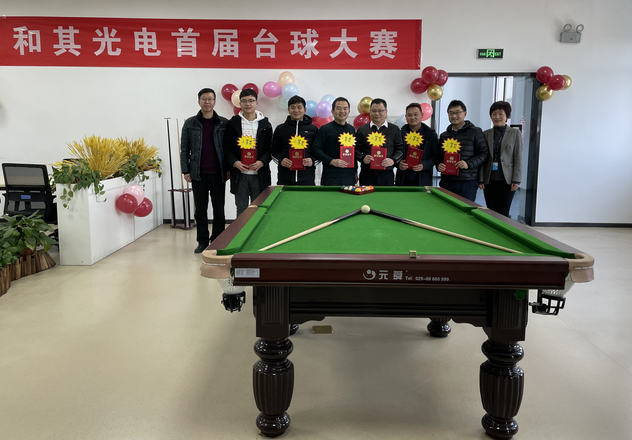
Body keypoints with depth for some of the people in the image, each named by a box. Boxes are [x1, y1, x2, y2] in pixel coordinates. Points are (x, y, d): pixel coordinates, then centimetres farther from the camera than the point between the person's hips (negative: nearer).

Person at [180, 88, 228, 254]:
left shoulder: (224, 123, 4)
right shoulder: (190, 123, 6)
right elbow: (184, 148, 6)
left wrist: (229, 168, 0)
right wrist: (185, 170, 0)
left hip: (218, 173, -1)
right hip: (198, 174, 1)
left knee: (219, 209, 4)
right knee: (200, 209, 7)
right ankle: (202, 242, 17)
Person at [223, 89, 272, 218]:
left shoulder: (265, 124, 5)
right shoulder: (233, 124, 4)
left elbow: (270, 148, 6)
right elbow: (226, 148, 5)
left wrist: (262, 162, -12)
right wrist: (235, 162, -12)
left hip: (259, 174, 0)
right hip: (239, 173, 0)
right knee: (241, 208, 4)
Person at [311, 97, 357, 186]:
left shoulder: (351, 129, 16)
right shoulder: (325, 129, 0)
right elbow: (315, 150, -7)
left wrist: (356, 172, 17)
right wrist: (331, 161, -17)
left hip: (349, 176, 4)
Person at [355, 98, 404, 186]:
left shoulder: (395, 129, 10)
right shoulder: (362, 130, 9)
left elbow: (400, 149, 8)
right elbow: (357, 150, 8)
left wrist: (393, 160, -11)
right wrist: (363, 158, -13)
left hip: (387, 175, 1)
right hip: (367, 174, 0)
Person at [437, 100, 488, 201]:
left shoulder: (476, 132, 3)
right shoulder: (444, 135, 16)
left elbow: (483, 153, 0)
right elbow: (438, 156, 22)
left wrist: (469, 164, -15)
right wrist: (438, 165, 0)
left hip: (468, 182, -4)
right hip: (447, 181, 4)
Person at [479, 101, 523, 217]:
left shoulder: (515, 133, 4)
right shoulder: (486, 134, 9)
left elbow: (518, 158, 0)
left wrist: (516, 180, -8)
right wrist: (481, 179, 0)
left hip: (506, 180, -2)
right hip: (489, 180, 2)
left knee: (503, 213, -2)